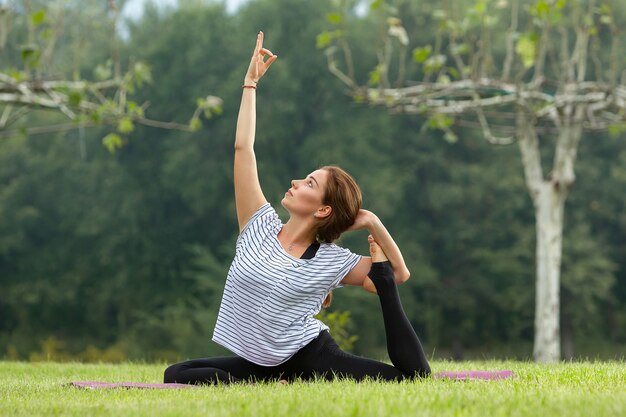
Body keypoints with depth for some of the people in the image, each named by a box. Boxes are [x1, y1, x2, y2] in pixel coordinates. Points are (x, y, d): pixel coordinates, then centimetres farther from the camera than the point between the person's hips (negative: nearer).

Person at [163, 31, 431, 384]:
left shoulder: (332, 261, -1)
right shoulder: (260, 226, 3)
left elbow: (401, 275, 2)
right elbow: (243, 148, 3)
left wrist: (374, 223, -10)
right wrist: (250, 83, 4)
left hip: (311, 356, -4)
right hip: (257, 364, 4)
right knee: (176, 376, -18)